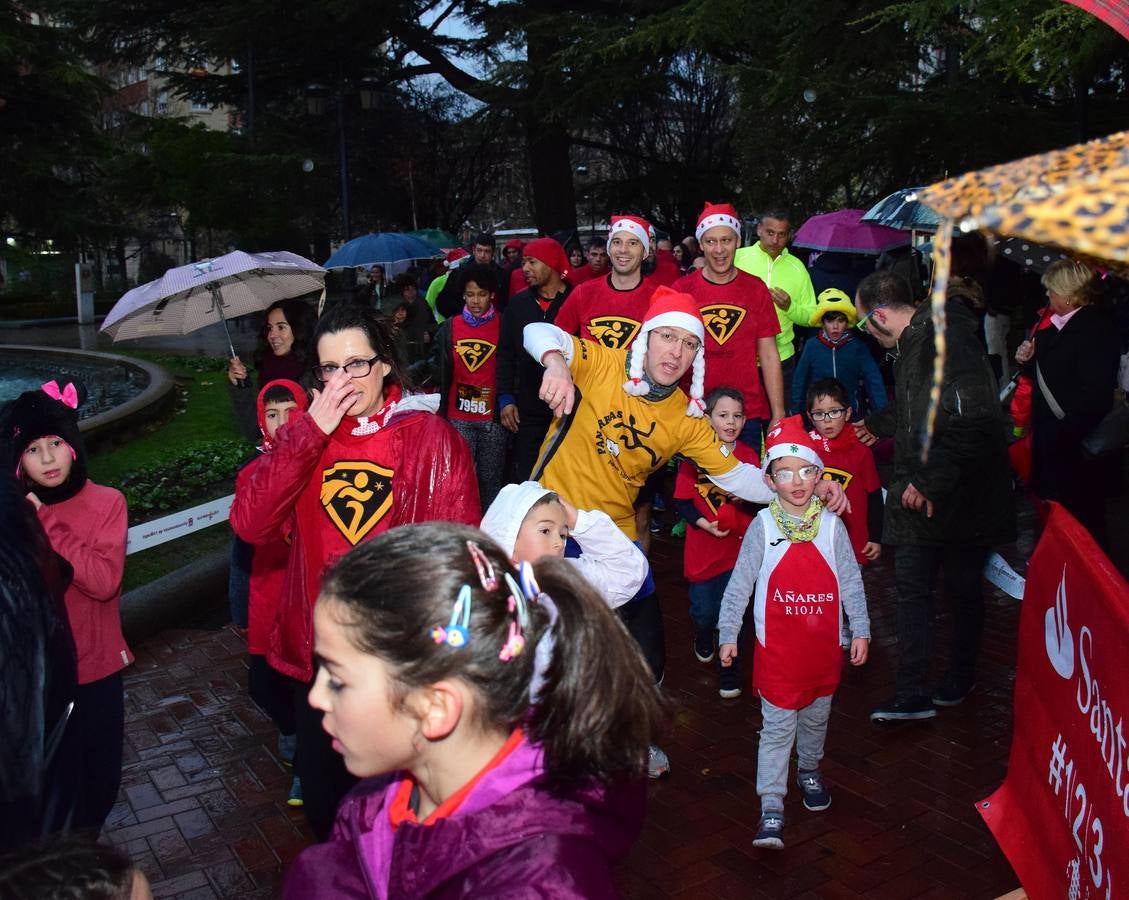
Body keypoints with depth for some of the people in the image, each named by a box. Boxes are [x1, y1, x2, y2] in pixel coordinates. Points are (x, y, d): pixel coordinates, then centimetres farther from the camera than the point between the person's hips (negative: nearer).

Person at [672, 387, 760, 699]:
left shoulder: (749, 456, -1)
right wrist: (703, 522, -20)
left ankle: (729, 668, 23)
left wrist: (743, 495, -19)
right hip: (702, 547, -1)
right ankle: (703, 637, 46)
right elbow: (682, 500, -6)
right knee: (704, 611, 10)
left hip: (738, 546, 1)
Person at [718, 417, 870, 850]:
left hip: (824, 645, 3)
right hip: (777, 648, -2)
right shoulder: (763, 526, -8)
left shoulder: (831, 526, -3)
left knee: (816, 717, 21)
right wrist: (728, 634, -4)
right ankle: (771, 808, 6)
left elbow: (851, 581, 2)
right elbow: (740, 583, -4)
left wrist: (860, 631, 1)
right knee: (777, 728, 0)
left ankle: (809, 770, 46)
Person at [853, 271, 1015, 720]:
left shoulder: (947, 341, -24)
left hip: (962, 495, -8)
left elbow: (974, 423, -32)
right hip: (920, 494, 8)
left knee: (963, 589, 13)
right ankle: (911, 695, 11)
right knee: (911, 587, 6)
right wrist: (878, 424, 44)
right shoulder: (913, 342, 7)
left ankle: (960, 678, 34)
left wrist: (929, 482, -26)